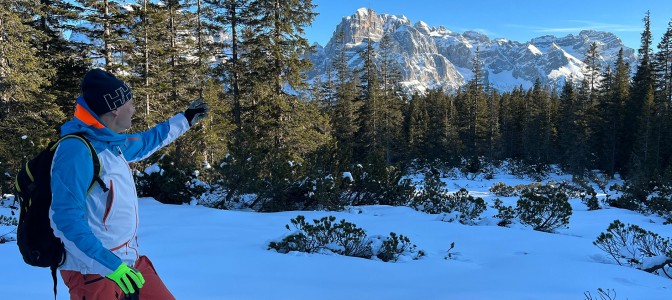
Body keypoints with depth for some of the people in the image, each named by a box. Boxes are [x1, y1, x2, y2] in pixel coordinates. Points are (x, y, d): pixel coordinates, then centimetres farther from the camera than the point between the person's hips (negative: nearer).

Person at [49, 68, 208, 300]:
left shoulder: (112, 142, 5)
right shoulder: (76, 150, -22)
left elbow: (145, 142, 26)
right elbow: (67, 219, -25)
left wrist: (185, 119, 33)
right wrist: (112, 266, -29)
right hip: (93, 271, -8)